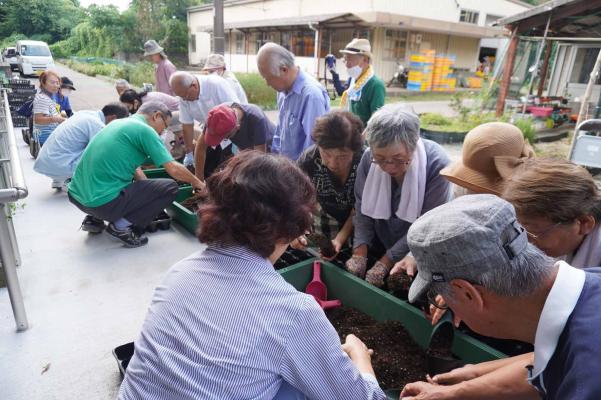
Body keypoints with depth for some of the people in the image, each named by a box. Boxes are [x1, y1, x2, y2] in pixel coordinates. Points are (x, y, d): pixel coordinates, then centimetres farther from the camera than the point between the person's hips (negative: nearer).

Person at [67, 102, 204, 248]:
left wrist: (150, 189, 25)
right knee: (170, 188, -4)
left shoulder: (118, 122, 17)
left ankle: (94, 218, 19)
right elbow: (174, 169, -11)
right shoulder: (144, 130, -8)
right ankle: (121, 226, -6)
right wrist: (197, 183, 5)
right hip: (103, 202, -9)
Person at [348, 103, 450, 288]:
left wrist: (385, 262, -21)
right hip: (376, 250, 3)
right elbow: (362, 209, -7)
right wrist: (360, 252, -20)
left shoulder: (437, 163, -23)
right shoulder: (368, 159, -14)